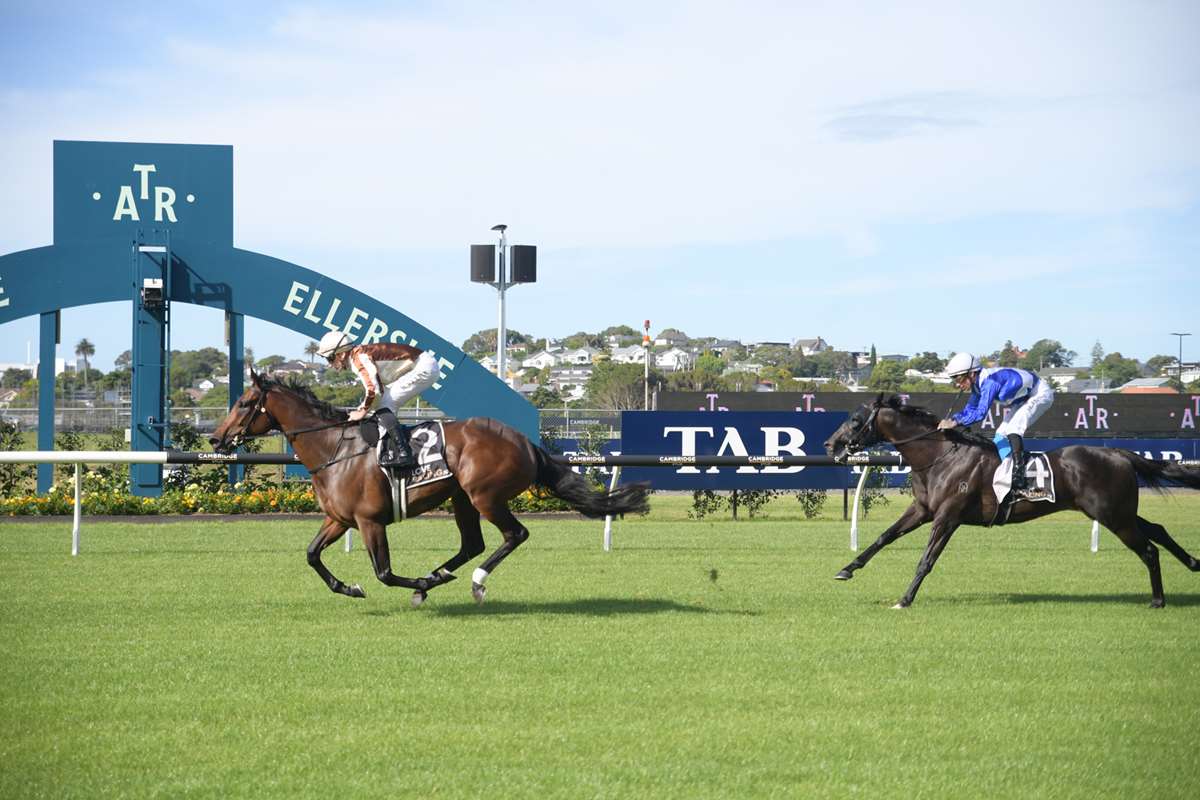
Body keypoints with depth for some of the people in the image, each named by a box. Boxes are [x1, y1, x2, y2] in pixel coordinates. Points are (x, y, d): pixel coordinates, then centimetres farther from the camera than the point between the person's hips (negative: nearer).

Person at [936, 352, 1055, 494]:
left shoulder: (989, 382, -33)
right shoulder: (978, 383, -3)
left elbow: (980, 412, -39)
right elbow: (970, 409, 5)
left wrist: (955, 422, -38)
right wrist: (951, 420, -11)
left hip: (1041, 394, -10)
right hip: (1024, 399, 10)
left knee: (1013, 428, -23)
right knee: (1002, 433, 8)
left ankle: (1019, 477, -27)